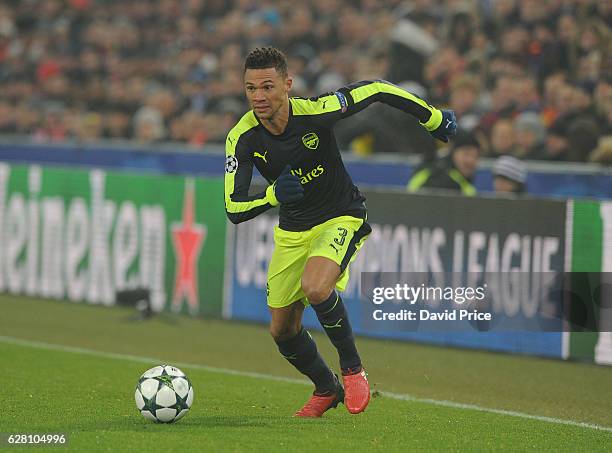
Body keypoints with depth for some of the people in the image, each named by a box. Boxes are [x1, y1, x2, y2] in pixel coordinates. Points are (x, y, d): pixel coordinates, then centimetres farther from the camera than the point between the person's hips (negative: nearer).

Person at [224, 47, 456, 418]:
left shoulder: (316, 112, -25)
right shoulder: (243, 138, -17)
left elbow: (376, 90, -11)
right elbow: (235, 209, -17)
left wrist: (435, 120, -2)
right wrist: (273, 195, -37)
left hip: (341, 217, -5)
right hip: (293, 230, 5)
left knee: (314, 287, -33)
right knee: (283, 331, 7)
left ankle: (353, 368, -9)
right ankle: (326, 389, 36)